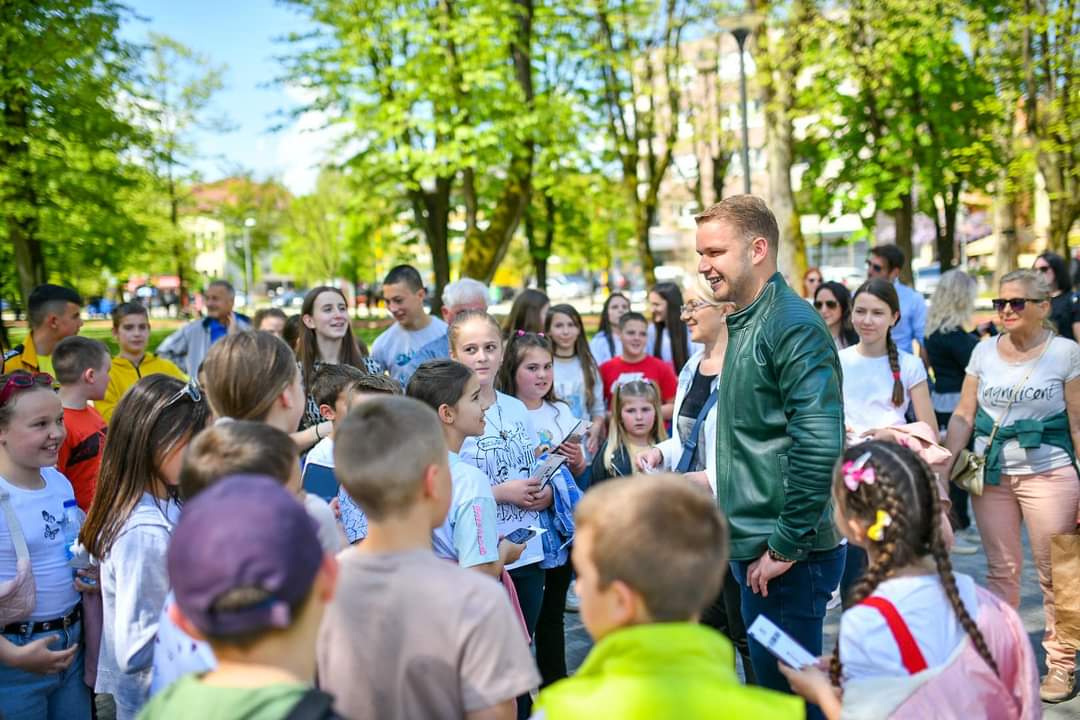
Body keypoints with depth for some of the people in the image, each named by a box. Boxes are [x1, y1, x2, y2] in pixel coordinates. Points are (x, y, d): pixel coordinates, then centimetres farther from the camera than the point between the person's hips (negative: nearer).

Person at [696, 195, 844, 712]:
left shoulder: (793, 327, -17)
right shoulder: (746, 324, 13)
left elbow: (820, 446, -25)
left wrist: (785, 546, -20)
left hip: (787, 556, -9)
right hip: (756, 548, 9)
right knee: (769, 677, 19)